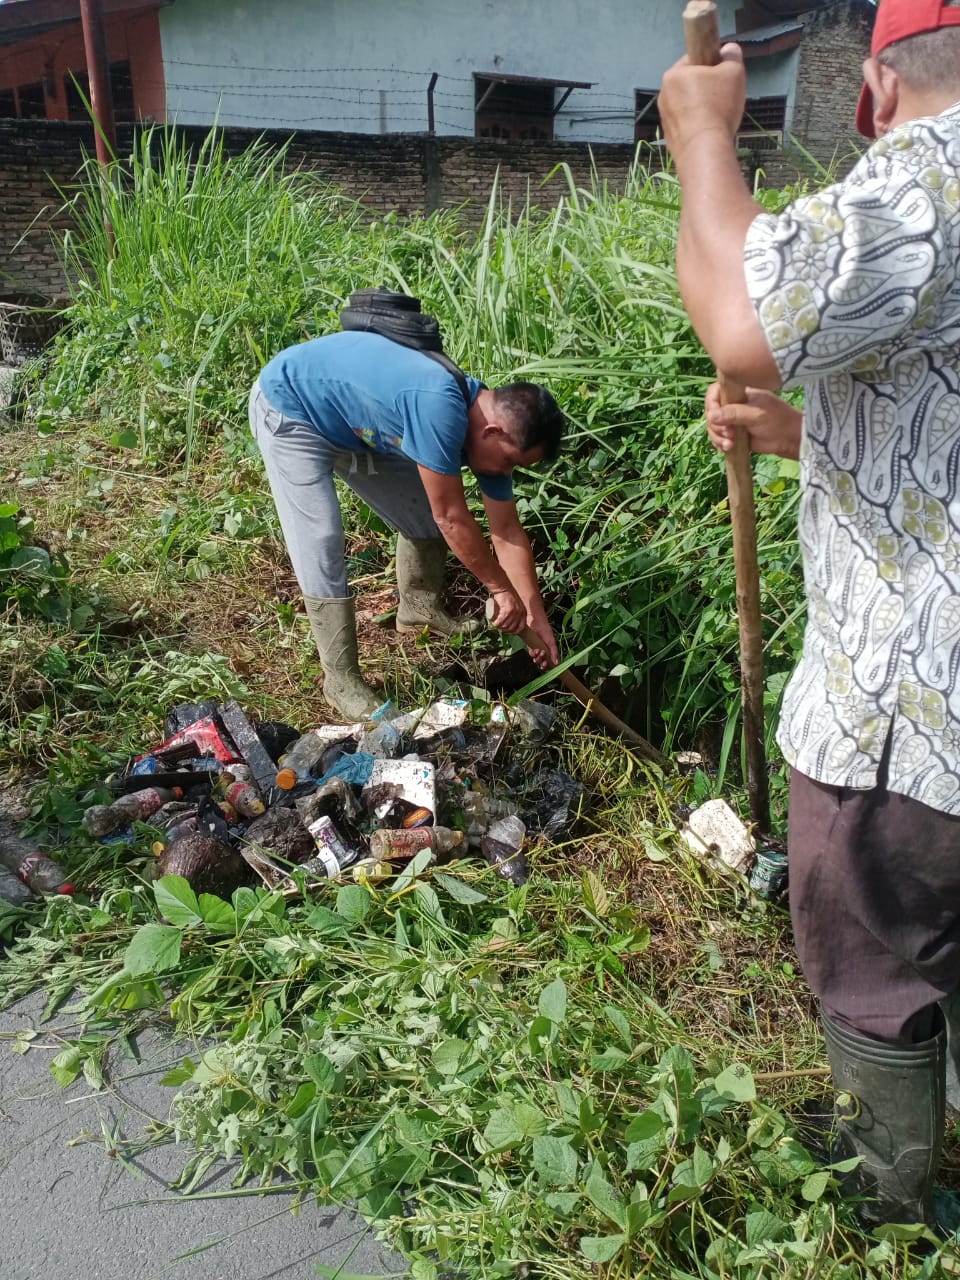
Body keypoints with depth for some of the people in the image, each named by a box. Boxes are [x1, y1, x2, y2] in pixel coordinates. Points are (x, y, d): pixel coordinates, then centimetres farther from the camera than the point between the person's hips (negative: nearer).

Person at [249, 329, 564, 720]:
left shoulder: (492, 422, -12)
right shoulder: (439, 410, -39)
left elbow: (508, 533, -4)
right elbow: (452, 519, -32)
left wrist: (536, 617, -2)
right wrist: (503, 591, -21)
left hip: (354, 421, 8)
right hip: (290, 409, -8)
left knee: (423, 513, 10)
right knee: (321, 545, -14)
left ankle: (419, 609, 33)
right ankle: (341, 680, -3)